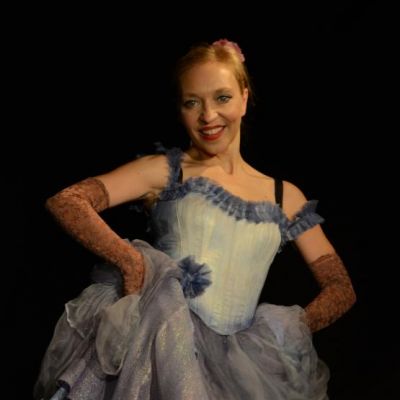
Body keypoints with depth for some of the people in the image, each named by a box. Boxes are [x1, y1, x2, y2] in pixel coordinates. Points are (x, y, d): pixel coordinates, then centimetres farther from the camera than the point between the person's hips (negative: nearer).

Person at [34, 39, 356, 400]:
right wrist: (131, 259, -17)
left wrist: (291, 330, -3)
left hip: (237, 360, 3)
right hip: (162, 341, -3)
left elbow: (341, 288, 14)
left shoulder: (285, 197, 15)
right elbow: (64, 202, -5)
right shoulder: (165, 171, 6)